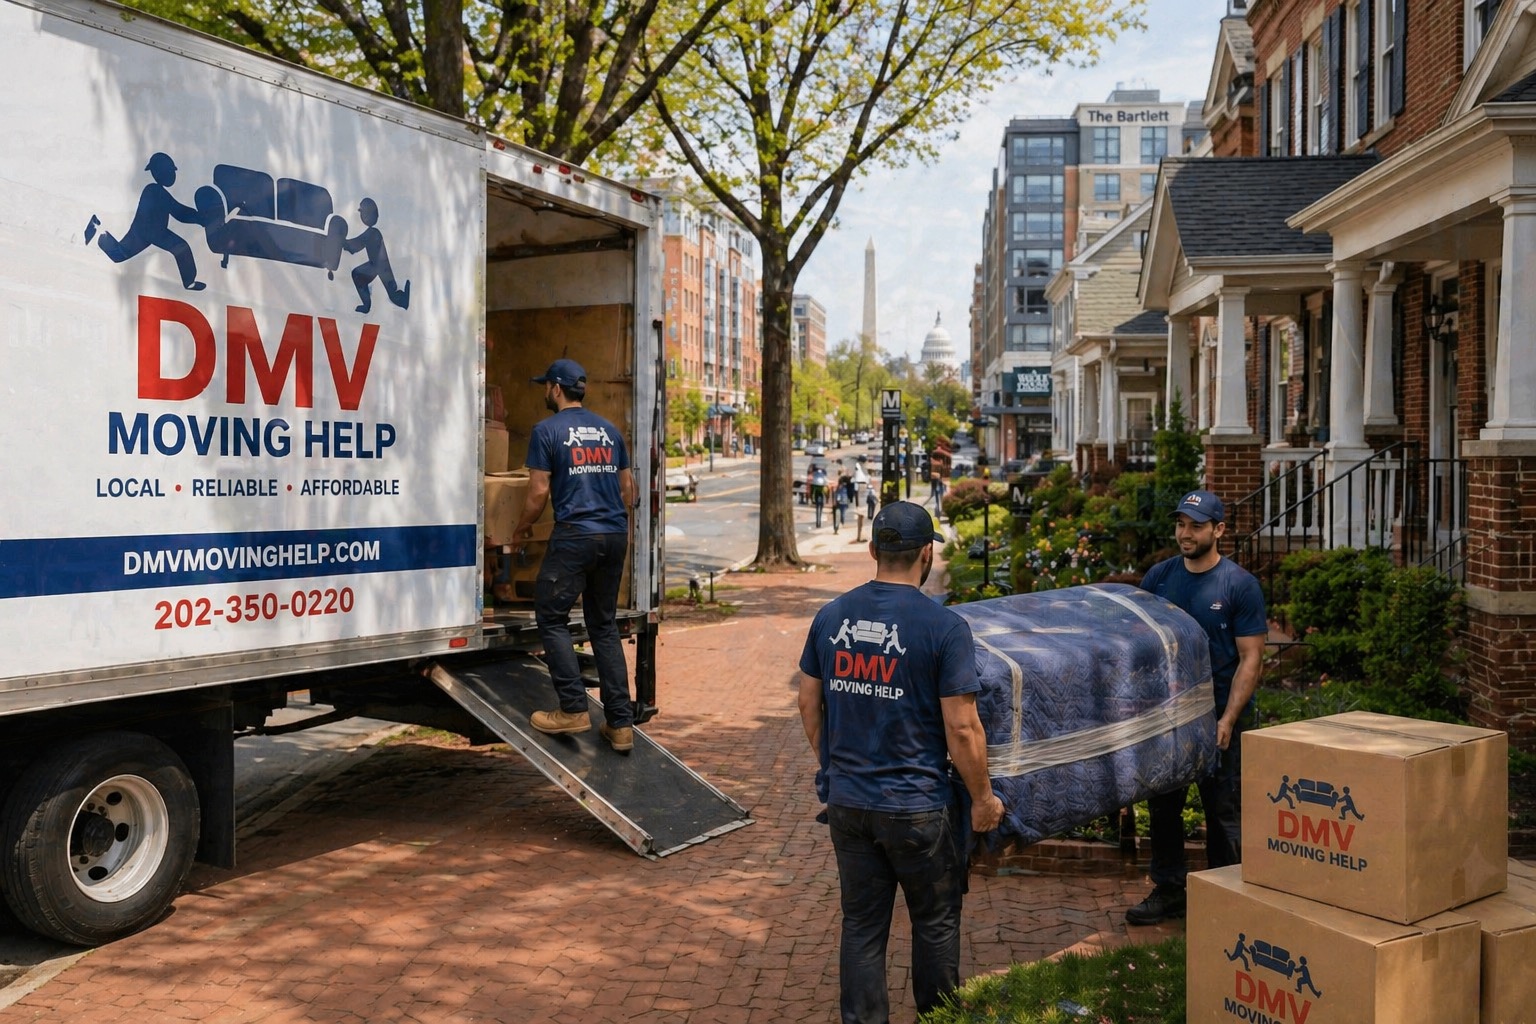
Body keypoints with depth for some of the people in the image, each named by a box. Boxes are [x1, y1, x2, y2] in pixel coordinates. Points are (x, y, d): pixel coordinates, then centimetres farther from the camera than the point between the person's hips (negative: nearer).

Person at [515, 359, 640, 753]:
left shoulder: (547, 430, -3)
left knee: (551, 618, 7)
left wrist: (522, 527, 11)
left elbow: (539, 491, -6)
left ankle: (573, 709, 1)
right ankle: (620, 723, 7)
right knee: (604, 624, 11)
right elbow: (628, 487, 18)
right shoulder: (608, 429, 14)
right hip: (615, 536, 6)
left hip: (574, 536, -6)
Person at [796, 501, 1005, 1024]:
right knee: (936, 922, 17)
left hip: (846, 801, 4)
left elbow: (809, 702, 7)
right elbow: (962, 728, -16)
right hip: (918, 807, -4)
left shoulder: (830, 617, -1)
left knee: (861, 925, 15)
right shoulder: (944, 628, -17)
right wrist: (983, 798, -2)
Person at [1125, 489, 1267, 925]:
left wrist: (1228, 719, -17)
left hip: (1218, 716, -4)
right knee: (1163, 806, 12)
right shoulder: (1158, 577, 3)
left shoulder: (1239, 584, -9)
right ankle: (1168, 889, 26)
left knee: (1222, 811, 5)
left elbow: (1250, 657, -10)